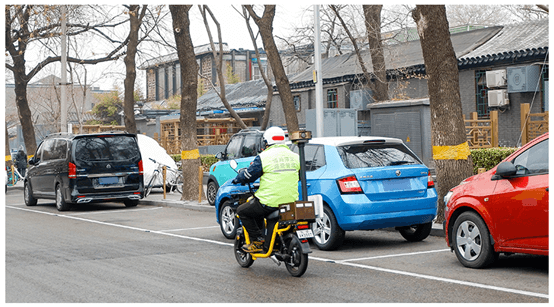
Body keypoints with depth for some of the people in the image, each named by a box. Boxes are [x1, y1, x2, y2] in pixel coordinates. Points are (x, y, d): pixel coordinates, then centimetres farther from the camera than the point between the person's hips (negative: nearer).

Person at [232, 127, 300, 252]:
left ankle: (257, 240, 5)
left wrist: (237, 179, 20)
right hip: (291, 203, 7)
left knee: (242, 211, 14)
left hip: (270, 203, -7)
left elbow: (248, 175, -2)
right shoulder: (295, 157, 9)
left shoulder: (264, 157, -9)